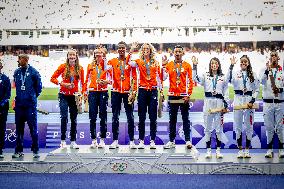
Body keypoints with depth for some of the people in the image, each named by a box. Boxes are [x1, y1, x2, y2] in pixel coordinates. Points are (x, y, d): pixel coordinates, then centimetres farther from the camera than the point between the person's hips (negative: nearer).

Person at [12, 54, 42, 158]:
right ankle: (19, 150, 15)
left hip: (30, 104, -5)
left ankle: (35, 150, 3)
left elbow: (39, 86, 3)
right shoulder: (17, 72, 9)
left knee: (33, 127, -4)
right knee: (19, 127, 8)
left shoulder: (33, 72, -4)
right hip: (19, 103, 5)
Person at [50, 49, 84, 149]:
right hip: (64, 96, -2)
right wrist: (62, 83, -12)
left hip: (74, 96, 2)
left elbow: (82, 82, 11)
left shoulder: (80, 68, 5)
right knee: (64, 117, -9)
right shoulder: (63, 66, -1)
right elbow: (53, 78, 1)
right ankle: (63, 141, -1)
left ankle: (73, 141, 12)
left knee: (74, 118, 5)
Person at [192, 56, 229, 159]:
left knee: (219, 128, 3)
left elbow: (226, 93, 8)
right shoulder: (205, 76, 6)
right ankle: (208, 150, 10)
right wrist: (195, 66, -20)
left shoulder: (223, 77, 8)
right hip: (208, 102, 0)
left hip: (219, 103, 0)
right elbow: (196, 78, -12)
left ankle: (218, 150, 11)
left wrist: (225, 105, 2)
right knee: (207, 128, 3)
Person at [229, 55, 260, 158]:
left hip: (249, 101, 0)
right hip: (238, 100, 0)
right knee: (238, 126, 3)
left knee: (249, 126, 4)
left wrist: (252, 101, -8)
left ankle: (247, 150, 13)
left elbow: (257, 90, 5)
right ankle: (240, 150, 12)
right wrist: (231, 66, -21)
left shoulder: (253, 75, 6)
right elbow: (229, 80, -18)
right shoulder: (236, 73, 3)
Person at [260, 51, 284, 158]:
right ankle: (269, 149, 14)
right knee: (269, 127, 5)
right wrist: (268, 69, -21)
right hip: (268, 102, 0)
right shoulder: (265, 70, 5)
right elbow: (262, 81, -13)